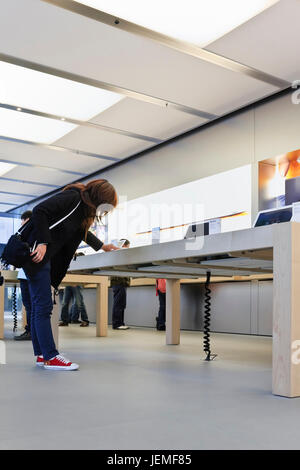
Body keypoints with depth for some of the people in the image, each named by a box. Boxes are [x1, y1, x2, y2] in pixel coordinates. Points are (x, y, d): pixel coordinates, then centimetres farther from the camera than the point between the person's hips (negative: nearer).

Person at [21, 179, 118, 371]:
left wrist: (102, 246, 36)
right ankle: (50, 357, -5)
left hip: (46, 257, 10)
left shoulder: (84, 208, 16)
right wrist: (43, 242, -24)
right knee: (43, 306, -9)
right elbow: (40, 211, -22)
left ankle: (41, 355, 14)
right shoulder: (72, 197, -14)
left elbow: (83, 231, 33)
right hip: (35, 252, -10)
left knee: (39, 306, 9)